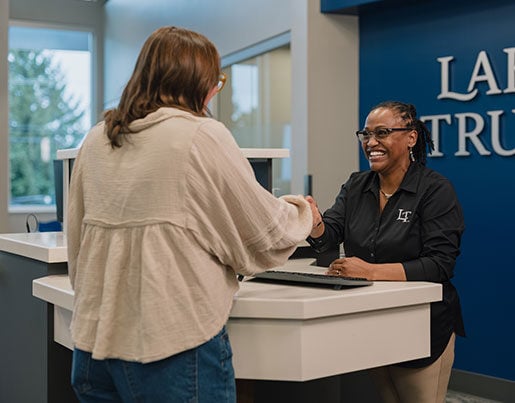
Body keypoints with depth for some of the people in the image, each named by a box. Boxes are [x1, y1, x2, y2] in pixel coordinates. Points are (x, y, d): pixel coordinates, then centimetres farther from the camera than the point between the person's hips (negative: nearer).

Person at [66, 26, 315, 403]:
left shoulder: (95, 141, 6)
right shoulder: (203, 136, -11)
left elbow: (77, 241, 15)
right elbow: (264, 236, -3)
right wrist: (300, 211, 17)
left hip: (95, 340, 6)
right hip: (175, 341, -6)